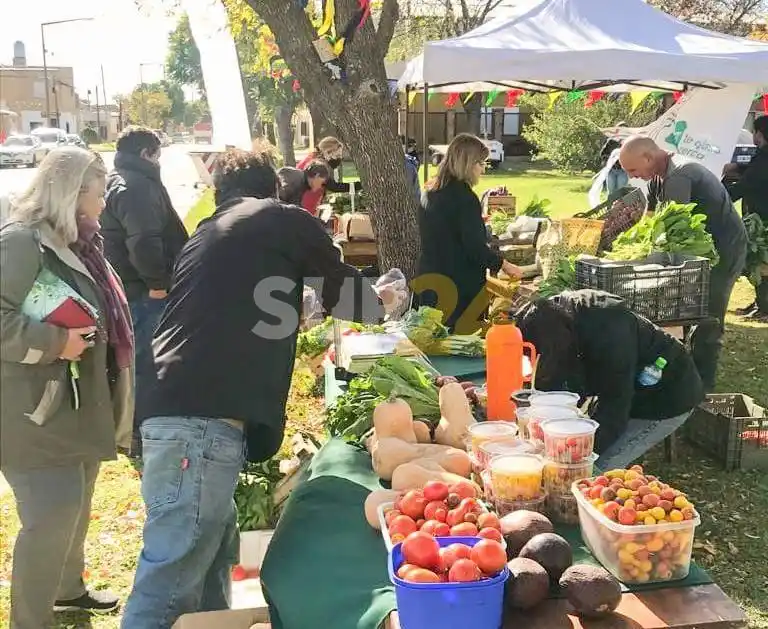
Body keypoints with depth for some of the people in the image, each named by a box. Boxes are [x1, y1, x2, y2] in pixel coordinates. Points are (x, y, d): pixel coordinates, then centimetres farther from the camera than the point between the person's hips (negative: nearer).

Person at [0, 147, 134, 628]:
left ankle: (68, 588, 42)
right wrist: (55, 342, -26)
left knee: (75, 508, 22)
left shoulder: (78, 242, 13)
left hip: (81, 404, 10)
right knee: (52, 518, -8)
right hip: (40, 412, -9)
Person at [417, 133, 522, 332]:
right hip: (461, 289, -9)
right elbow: (476, 248, -18)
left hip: (430, 283, 9)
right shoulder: (464, 197, -17)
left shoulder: (432, 192, 10)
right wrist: (505, 265, -4)